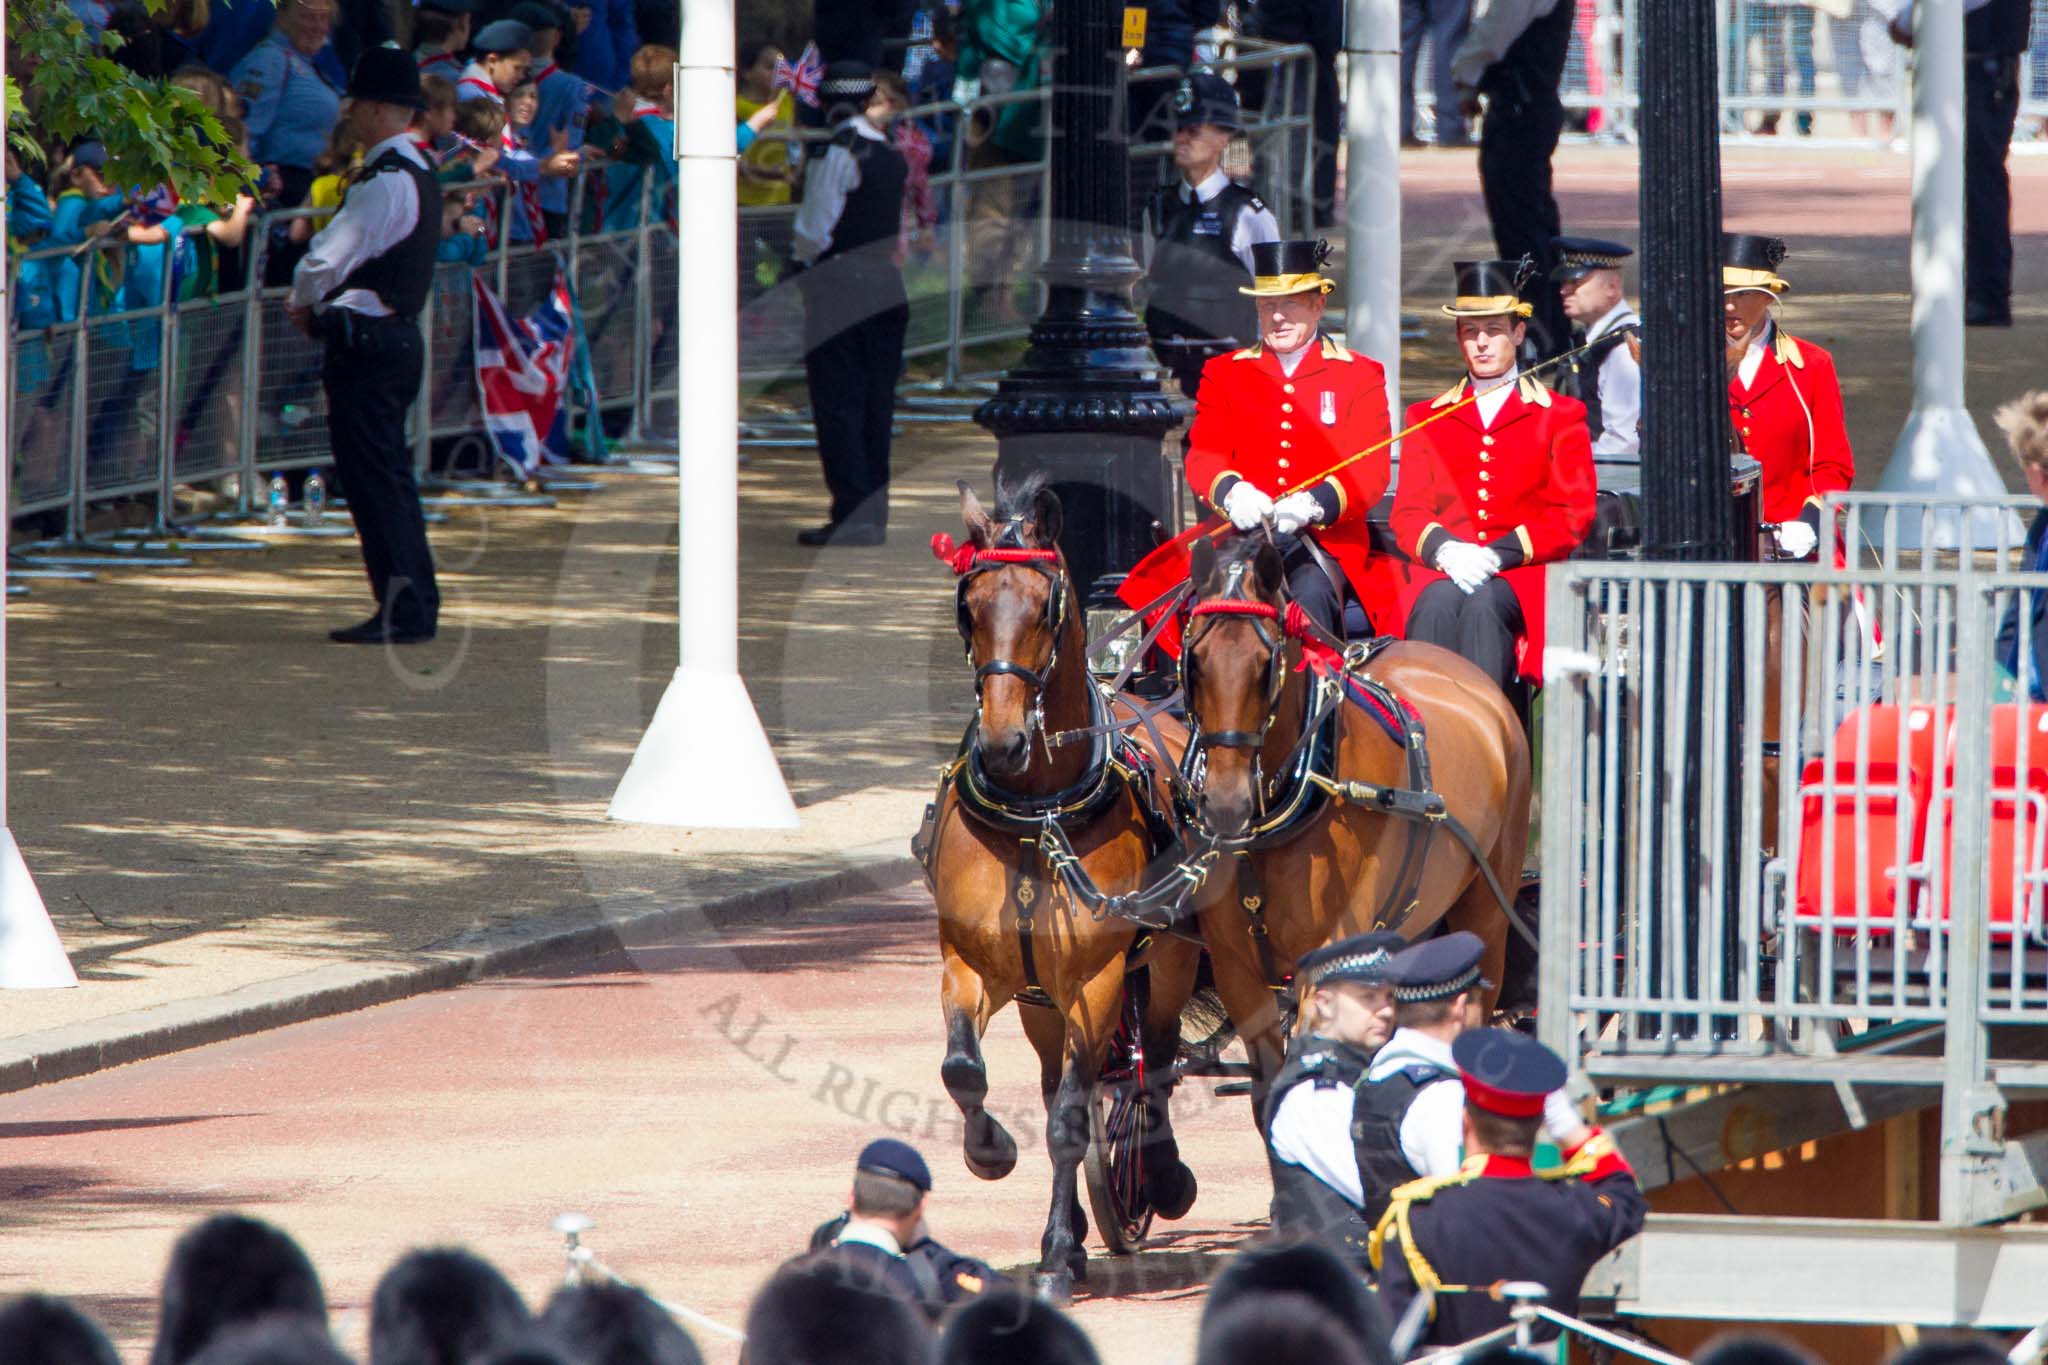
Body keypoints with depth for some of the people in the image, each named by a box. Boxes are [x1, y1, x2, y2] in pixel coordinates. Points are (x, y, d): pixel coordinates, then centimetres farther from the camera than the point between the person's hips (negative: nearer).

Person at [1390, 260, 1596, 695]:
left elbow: (1572, 516, 3)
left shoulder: (1560, 416, 13)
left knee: (1483, 606, -35)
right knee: (1437, 607, -33)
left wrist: (1497, 555, -13)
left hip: (1524, 576, -2)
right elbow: (1408, 512, 10)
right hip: (1445, 572, 2)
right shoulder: (1428, 418, 20)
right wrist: (1446, 550, -14)